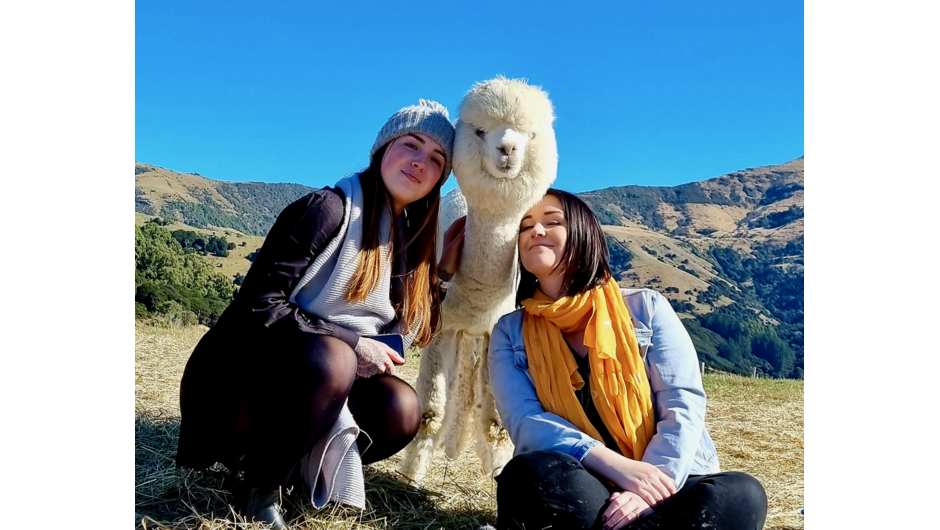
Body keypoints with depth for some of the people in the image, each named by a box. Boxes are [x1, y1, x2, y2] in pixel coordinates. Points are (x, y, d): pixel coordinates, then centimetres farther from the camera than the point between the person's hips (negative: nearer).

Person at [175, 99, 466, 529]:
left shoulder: (408, 238, 7)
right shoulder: (330, 208, -15)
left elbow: (404, 336, 6)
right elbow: (259, 305, -20)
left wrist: (442, 268, 1)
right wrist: (351, 344, -21)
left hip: (311, 381, 7)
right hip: (240, 380, -6)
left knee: (399, 408, -20)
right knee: (329, 358, -36)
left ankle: (271, 455, 0)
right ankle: (259, 490, -12)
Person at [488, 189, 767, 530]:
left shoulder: (646, 308, 4)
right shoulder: (510, 332, 6)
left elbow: (683, 404, -5)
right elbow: (525, 422, -8)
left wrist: (650, 484, -22)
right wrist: (616, 466, -23)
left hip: (664, 485, 1)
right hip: (580, 494, -1)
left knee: (741, 495, -30)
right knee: (531, 474, -34)